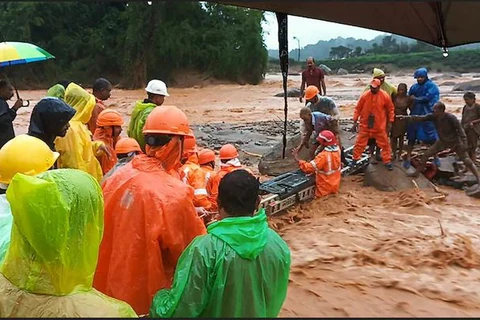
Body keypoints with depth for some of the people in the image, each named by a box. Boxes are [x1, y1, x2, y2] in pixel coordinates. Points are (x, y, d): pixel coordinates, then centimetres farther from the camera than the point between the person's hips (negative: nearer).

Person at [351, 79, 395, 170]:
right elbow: (358, 108, -1)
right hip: (365, 125, 0)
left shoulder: (385, 96, -9)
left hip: (380, 126, 0)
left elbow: (390, 109, 2)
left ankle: (387, 161, 22)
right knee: (360, 143, 8)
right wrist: (355, 121, -3)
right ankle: (355, 160, 22)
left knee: (384, 144, 9)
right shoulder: (365, 95, -9)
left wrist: (390, 122, 1)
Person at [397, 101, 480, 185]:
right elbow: (420, 118, -13)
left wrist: (464, 144, -26)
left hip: (455, 142, -5)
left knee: (467, 160, -5)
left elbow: (460, 130, -23)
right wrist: (406, 117, -21)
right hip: (442, 141, 5)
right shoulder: (433, 117, -15)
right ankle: (416, 172, 13)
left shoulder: (450, 118, -28)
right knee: (426, 154, 1)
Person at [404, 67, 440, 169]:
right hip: (415, 115, 3)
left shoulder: (432, 86, -4)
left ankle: (435, 157, 21)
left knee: (432, 137, 4)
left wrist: (416, 99, -4)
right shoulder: (414, 87, 8)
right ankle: (408, 158, 10)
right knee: (411, 137, 3)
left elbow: (427, 98, -15)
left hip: (428, 115, -3)